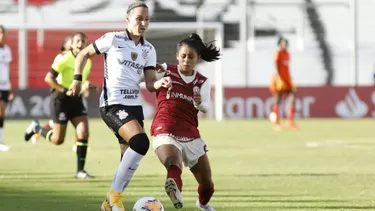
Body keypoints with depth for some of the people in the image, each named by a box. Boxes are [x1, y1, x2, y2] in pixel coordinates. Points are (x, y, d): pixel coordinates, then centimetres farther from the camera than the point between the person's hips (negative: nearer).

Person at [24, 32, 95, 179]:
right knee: (58, 140, 0)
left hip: (76, 100, 5)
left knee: (83, 133, -12)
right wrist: (65, 91, -24)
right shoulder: (64, 59, -16)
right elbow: (48, 78, -18)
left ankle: (80, 170, -5)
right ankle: (36, 128, 31)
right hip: (61, 99, -5)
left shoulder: (87, 62, 5)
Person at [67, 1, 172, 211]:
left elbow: (150, 84, 4)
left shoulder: (148, 49, 9)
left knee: (130, 158, 9)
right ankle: (115, 193, -15)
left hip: (134, 105, 7)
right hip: (113, 104, -7)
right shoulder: (113, 39, -6)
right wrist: (78, 79, -3)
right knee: (141, 142, -26)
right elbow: (83, 55, 4)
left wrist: (161, 83, -17)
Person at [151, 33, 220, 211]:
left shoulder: (202, 82, 8)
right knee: (173, 165, -38)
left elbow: (205, 108, -9)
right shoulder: (165, 72, 0)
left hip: (191, 136, 4)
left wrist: (200, 103, -35)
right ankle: (174, 188, -66)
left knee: (207, 184, 15)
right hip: (165, 133, -4)